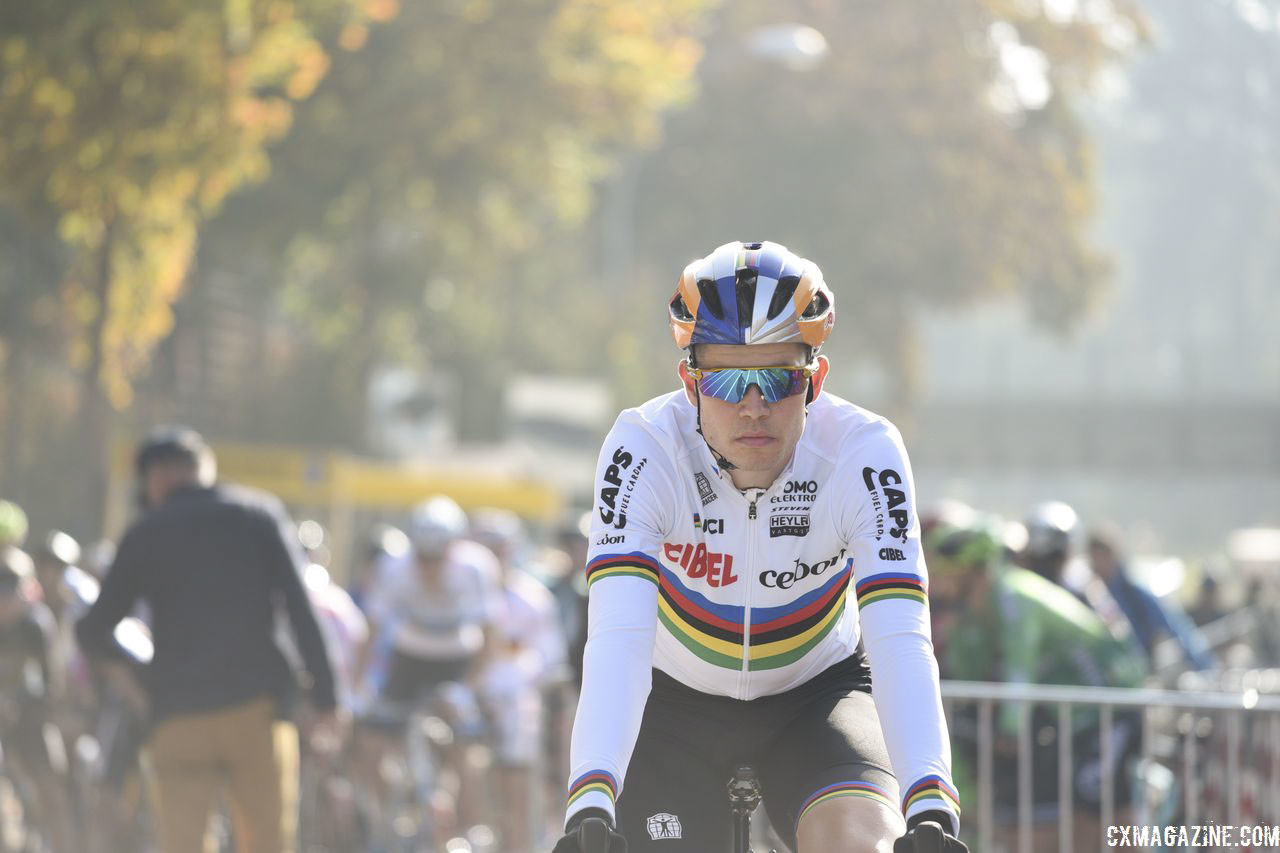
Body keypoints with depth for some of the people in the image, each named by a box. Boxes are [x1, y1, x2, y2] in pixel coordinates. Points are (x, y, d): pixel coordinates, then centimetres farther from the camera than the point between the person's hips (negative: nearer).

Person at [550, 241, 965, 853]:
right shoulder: (643, 448, -28)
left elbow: (900, 642, -36)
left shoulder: (863, 452, -27)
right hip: (676, 703, 1)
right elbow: (617, 641, -39)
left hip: (816, 693, 0)